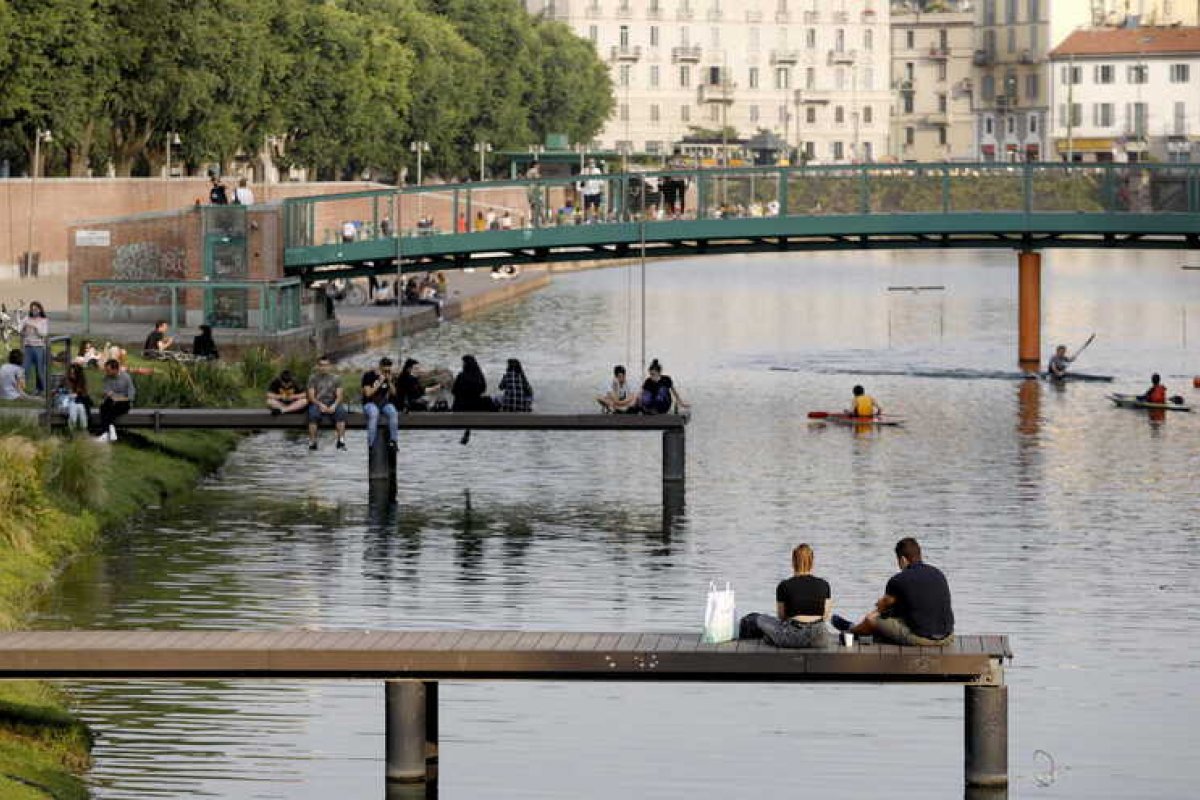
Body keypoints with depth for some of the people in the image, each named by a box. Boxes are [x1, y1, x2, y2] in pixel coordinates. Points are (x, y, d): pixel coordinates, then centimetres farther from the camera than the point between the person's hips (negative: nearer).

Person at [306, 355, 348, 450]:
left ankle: (341, 441, -32)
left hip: (332, 404, 1)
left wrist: (334, 405, -17)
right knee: (313, 413, -36)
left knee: (341, 412, -32)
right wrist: (320, 404, -18)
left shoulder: (335, 378, 12)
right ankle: (312, 442, -32)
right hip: (317, 403, -1)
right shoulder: (313, 378, 9)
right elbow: (311, 396, 0)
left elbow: (339, 396, 4)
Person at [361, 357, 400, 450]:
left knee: (393, 412, -30)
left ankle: (393, 440, -25)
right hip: (370, 403, -4)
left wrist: (390, 382, -9)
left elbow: (394, 394, 7)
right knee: (374, 413, -38)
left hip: (384, 403, 4)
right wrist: (380, 383, -17)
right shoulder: (369, 375, -5)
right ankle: (371, 443, -39)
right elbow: (368, 393, -12)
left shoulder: (390, 377, 9)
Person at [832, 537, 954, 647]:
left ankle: (850, 630, 50)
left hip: (920, 638, -6)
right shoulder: (938, 573, 8)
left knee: (871, 619, 15)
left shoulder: (898, 580, -9)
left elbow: (882, 607, 10)